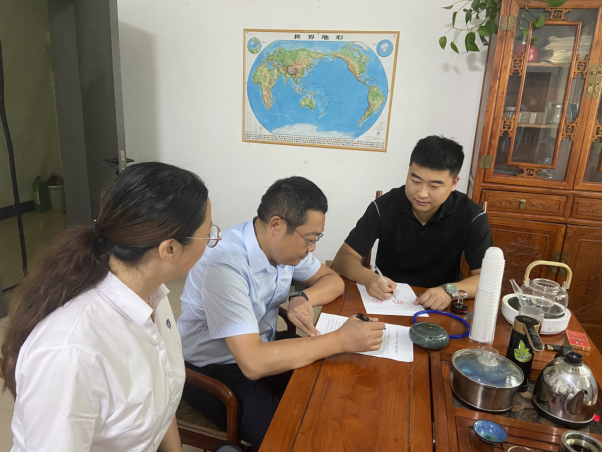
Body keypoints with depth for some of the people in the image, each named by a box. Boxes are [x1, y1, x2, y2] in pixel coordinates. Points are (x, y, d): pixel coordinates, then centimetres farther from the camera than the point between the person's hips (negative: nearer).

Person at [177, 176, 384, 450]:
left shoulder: (284, 244, -7)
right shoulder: (224, 266, -31)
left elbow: (333, 280, 5)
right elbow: (253, 363, -36)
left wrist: (303, 298, -18)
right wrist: (341, 340, -31)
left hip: (261, 348, 7)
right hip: (212, 371, -7)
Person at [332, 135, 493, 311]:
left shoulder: (472, 217, -11)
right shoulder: (384, 206, -12)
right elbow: (344, 258, -11)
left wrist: (450, 291, -32)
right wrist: (368, 278, -32)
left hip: (439, 309, 1)